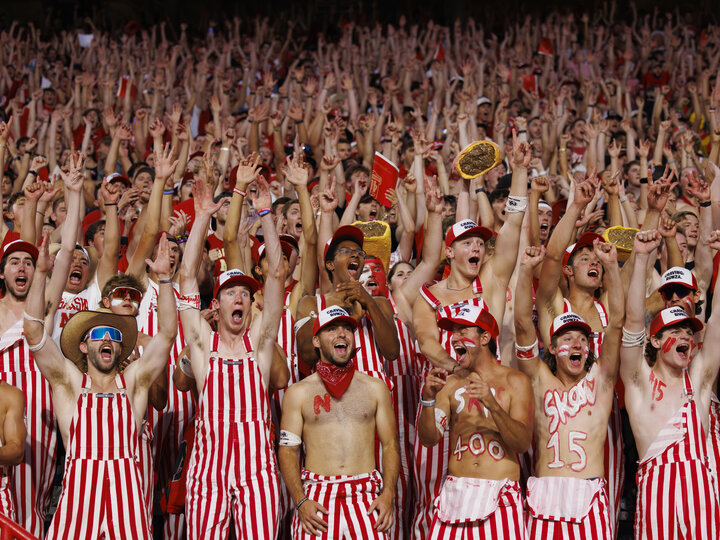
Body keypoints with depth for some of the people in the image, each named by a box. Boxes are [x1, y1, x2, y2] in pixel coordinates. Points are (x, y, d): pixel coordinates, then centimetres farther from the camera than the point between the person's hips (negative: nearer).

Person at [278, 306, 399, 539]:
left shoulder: (375, 387, 14)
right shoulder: (298, 393, 10)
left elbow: (390, 445, 12)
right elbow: (287, 450, 5)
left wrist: (388, 494, -4)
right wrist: (301, 501, -9)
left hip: (366, 497, 1)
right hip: (317, 499, -1)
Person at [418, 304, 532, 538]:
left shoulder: (515, 382, 4)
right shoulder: (451, 384, 11)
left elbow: (523, 443, -7)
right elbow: (429, 438, 3)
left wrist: (492, 404, -20)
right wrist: (428, 397, -12)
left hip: (500, 494, -2)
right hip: (456, 492, 2)